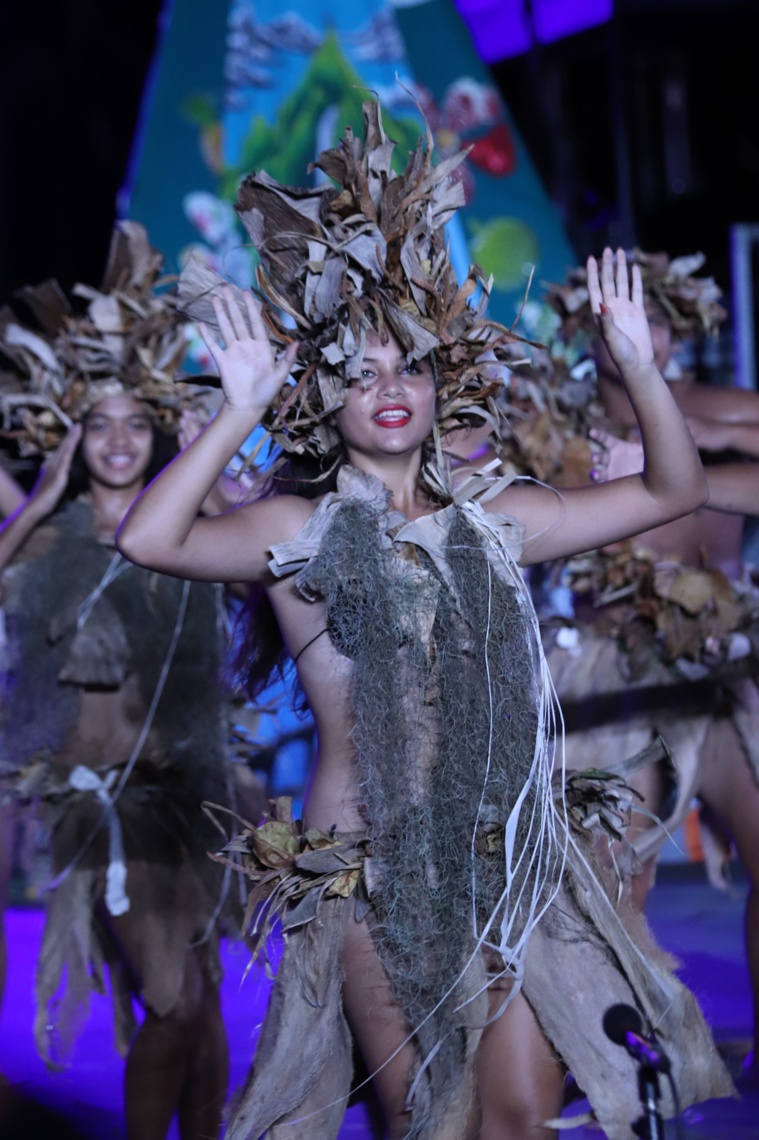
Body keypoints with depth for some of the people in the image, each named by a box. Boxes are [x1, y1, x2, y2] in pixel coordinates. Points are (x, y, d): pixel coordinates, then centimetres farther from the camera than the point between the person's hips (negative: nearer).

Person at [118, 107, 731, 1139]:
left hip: (509, 851, 3)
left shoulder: (491, 522, 9)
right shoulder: (297, 528, -1)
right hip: (372, 859, -3)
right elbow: (148, 539, -19)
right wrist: (240, 410, -21)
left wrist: (638, 366, -5)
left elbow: (672, 490, 8)